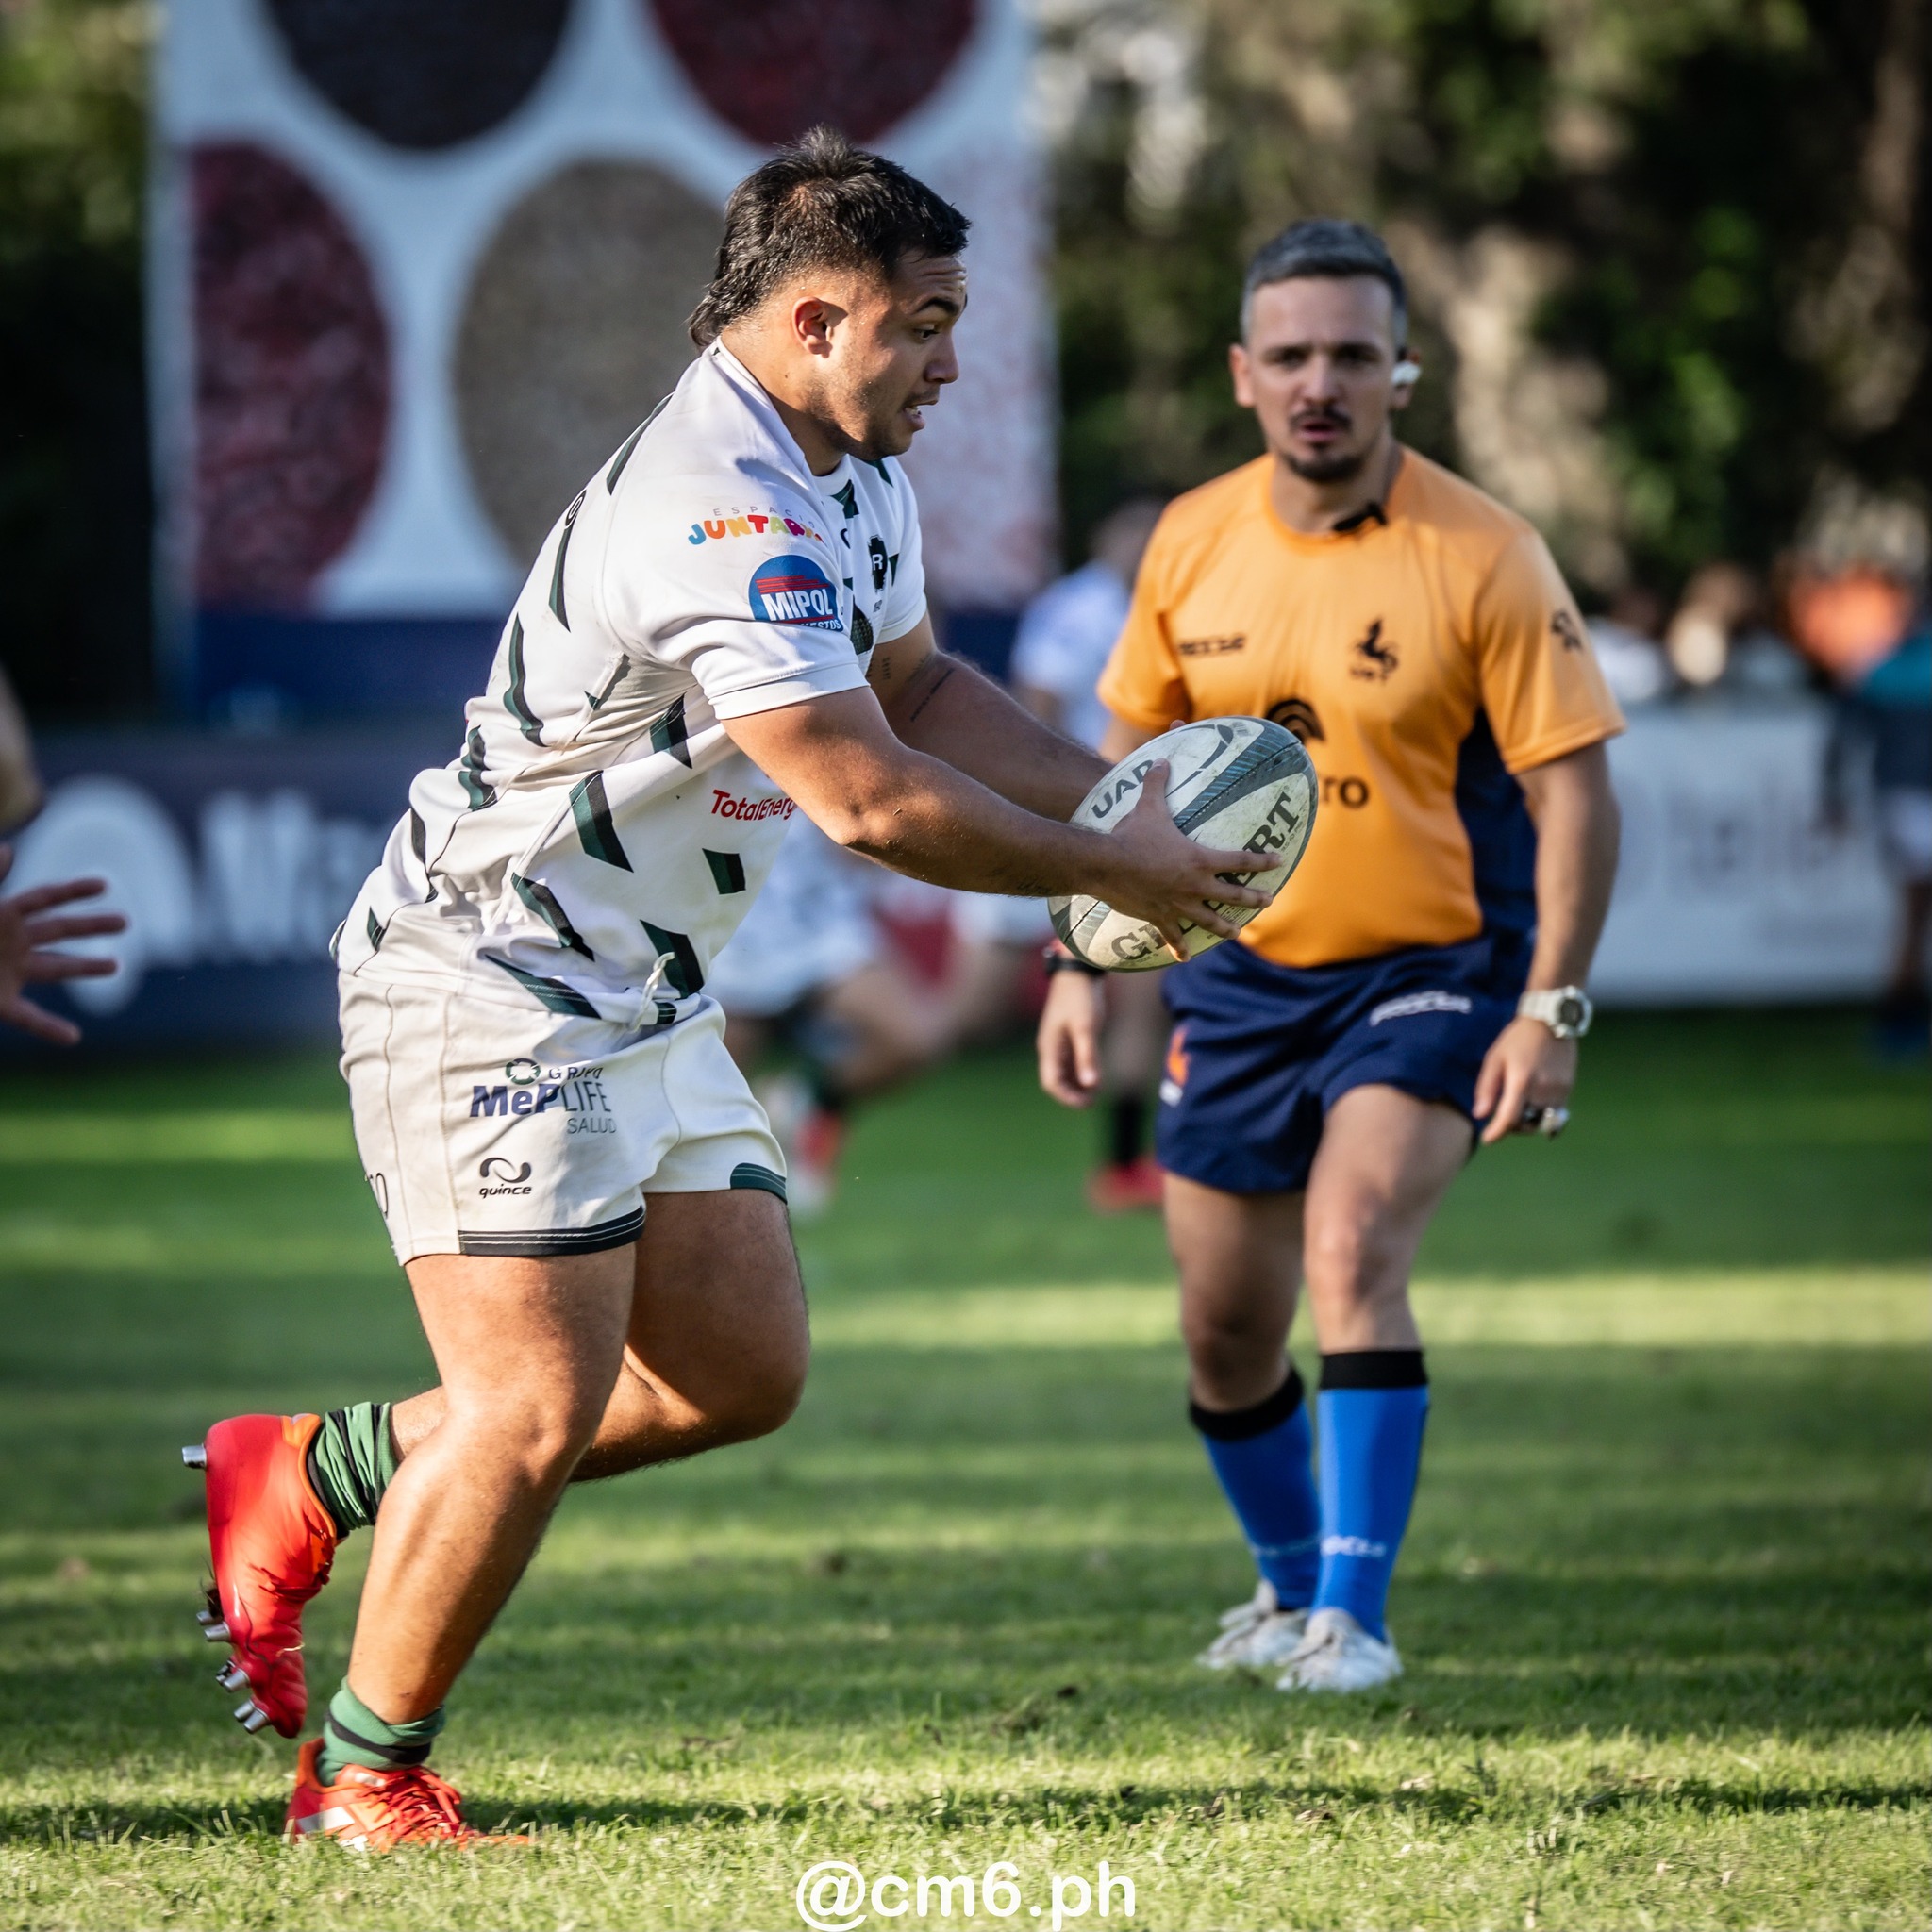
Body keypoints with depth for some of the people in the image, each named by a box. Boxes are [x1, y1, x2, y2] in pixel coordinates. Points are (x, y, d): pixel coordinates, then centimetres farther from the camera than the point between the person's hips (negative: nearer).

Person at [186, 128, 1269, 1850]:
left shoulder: (846, 480, 7)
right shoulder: (717, 513, -27)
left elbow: (918, 686, 23)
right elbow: (869, 799, -28)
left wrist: (1119, 799, 8)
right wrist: (1107, 870, -15)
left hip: (644, 1001, 10)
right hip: (489, 993, -10)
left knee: (743, 1370, 8)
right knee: (538, 1410, -11)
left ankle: (313, 1479, 19)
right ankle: (365, 1782, 4)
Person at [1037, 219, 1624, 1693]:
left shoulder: (1484, 558, -13)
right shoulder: (1194, 544, 0)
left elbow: (1573, 790, -12)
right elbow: (1131, 760, 12)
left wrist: (1551, 1009, -19)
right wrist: (1083, 965, 8)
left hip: (1428, 971, -5)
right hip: (1238, 975, 5)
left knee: (1353, 1251, -26)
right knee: (1225, 1333, 9)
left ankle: (1355, 1616, -20)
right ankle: (1292, 1584, 34)